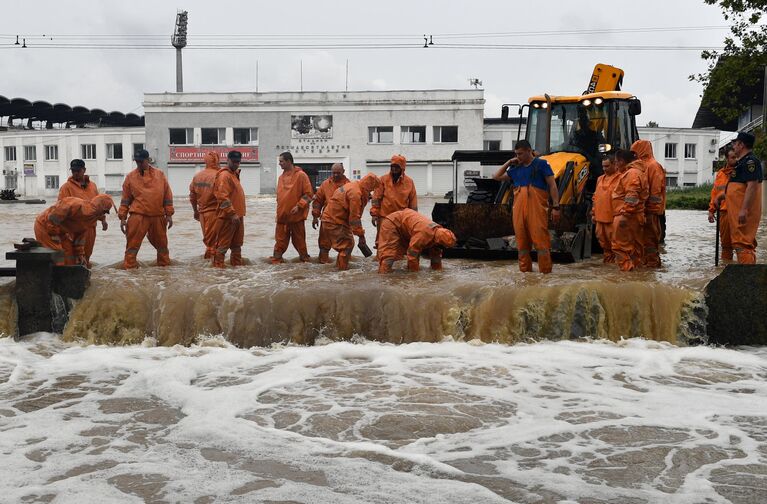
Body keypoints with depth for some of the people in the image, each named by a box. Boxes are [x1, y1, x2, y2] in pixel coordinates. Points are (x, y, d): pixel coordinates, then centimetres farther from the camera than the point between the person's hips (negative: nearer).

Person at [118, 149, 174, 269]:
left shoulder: (160, 175, 5)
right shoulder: (130, 177, 3)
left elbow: (167, 196, 7)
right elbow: (125, 199, 5)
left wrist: (169, 215, 3)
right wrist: (122, 217, 0)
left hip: (158, 216, 2)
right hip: (138, 216, -2)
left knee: (161, 242, 15)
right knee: (133, 243, -5)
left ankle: (164, 263, 31)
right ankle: (129, 266, 2)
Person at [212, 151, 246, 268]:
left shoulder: (234, 174, 17)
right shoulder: (224, 175, -13)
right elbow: (223, 197, -22)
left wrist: (239, 214, 16)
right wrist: (232, 213, -25)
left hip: (237, 216, 10)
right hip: (228, 217, -10)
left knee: (237, 244, 17)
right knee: (223, 244, -5)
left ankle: (237, 264, 26)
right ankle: (218, 266, -1)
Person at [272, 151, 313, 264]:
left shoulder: (301, 175, -8)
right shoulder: (281, 177, 12)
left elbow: (308, 194, -9)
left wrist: (299, 206, -18)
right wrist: (279, 209, 12)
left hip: (296, 215, -5)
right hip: (282, 214, 5)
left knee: (298, 239, 5)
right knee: (280, 239, 5)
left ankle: (304, 257, 19)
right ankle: (277, 258, 10)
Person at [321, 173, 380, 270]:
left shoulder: (354, 186, 8)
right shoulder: (355, 193, -24)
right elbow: (354, 217, -23)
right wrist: (361, 235, -20)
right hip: (334, 221, -10)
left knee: (349, 243, 18)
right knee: (346, 245, -8)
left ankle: (340, 265, 27)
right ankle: (343, 269, -3)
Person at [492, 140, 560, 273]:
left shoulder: (541, 164, 3)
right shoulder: (516, 169, 17)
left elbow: (552, 185, 0)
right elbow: (497, 177, 25)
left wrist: (556, 207, -8)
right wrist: (509, 162, 16)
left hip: (537, 208, -5)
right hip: (519, 208, 5)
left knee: (540, 239, -8)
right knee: (522, 240, 7)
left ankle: (545, 271, -5)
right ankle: (525, 270, 15)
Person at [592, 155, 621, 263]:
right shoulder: (600, 179, 18)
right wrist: (594, 212, 17)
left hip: (613, 217, -7)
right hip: (600, 217, 7)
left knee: (613, 239, -3)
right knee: (602, 238, 14)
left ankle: (616, 260, 7)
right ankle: (607, 257, 26)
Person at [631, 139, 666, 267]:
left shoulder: (654, 166, -10)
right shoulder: (642, 165, 16)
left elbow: (656, 189, -15)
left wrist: (652, 204, -18)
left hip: (650, 208, -9)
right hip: (643, 207, 9)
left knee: (651, 235, -3)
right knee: (643, 235, 13)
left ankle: (653, 261, 2)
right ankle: (645, 260, 21)